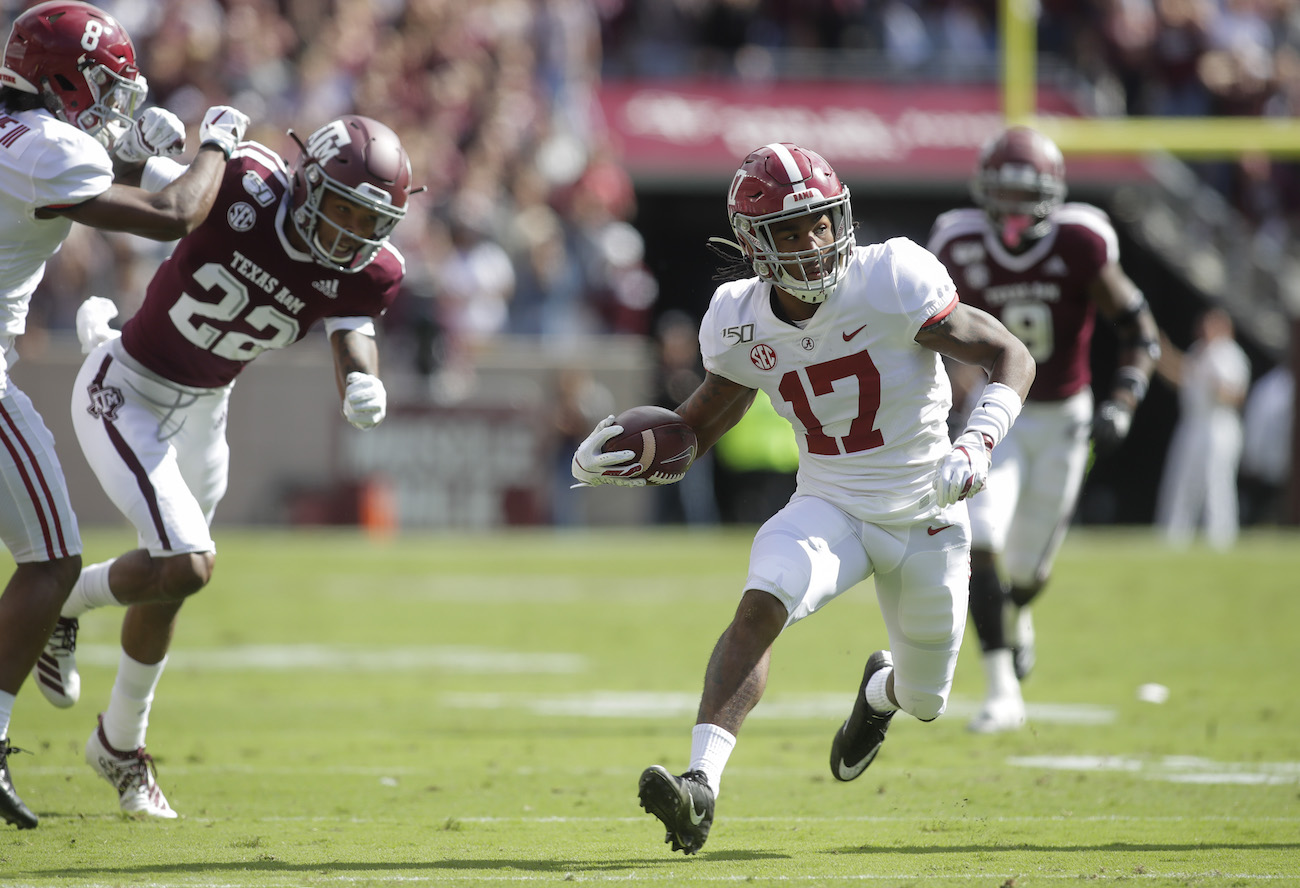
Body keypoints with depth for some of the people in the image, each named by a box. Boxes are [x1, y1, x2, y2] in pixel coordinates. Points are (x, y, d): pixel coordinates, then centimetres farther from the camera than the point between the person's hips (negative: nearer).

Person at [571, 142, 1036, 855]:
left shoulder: (893, 281, -21)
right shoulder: (741, 322, -8)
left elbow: (1011, 357, -16)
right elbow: (703, 423, 8)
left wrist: (977, 444, -34)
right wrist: (614, 459, -10)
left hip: (925, 518, -1)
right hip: (828, 507, 1)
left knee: (926, 702, 15)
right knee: (761, 604, -31)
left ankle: (883, 690, 55)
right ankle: (700, 784, -38)